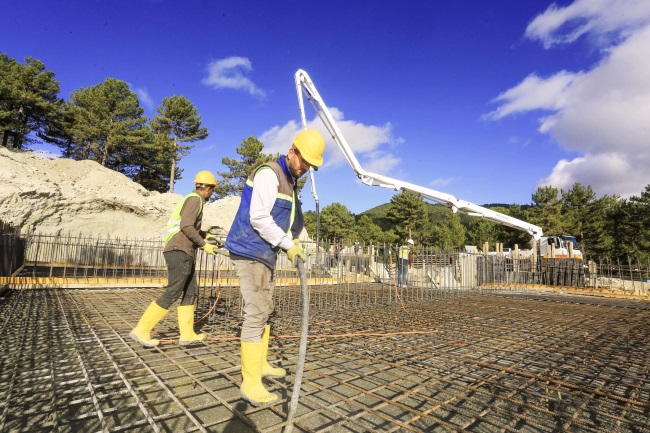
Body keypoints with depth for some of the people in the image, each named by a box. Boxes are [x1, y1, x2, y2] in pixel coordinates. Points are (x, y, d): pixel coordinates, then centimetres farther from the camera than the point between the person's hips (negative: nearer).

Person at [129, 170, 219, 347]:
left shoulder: (191, 199, 21)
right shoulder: (195, 199, -8)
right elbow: (186, 226, -20)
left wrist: (204, 234, 36)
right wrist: (203, 244, -13)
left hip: (182, 252, 10)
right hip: (180, 251, -10)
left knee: (190, 293, 8)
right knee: (172, 293, -8)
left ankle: (187, 334, 11)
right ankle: (142, 330, -2)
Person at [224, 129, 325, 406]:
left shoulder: (290, 183, 16)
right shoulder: (269, 174, -14)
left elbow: (293, 219, 15)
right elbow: (258, 217, -23)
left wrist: (295, 240, -5)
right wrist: (288, 244, -20)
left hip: (266, 254, 10)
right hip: (249, 252, -10)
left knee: (264, 310, 17)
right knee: (256, 313, -9)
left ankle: (261, 364, 33)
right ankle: (250, 383, 1)